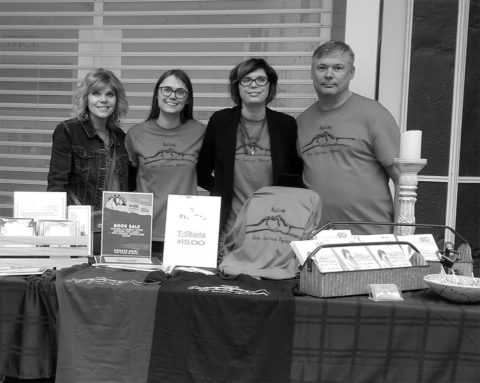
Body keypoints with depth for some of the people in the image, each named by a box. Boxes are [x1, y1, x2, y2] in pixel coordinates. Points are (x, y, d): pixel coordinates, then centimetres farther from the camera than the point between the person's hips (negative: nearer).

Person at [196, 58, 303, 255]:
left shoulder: (286, 125, 1)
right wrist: (221, 191, 3)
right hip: (229, 230, 0)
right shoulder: (220, 121, 1)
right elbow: (201, 172, 11)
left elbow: (297, 176, 11)